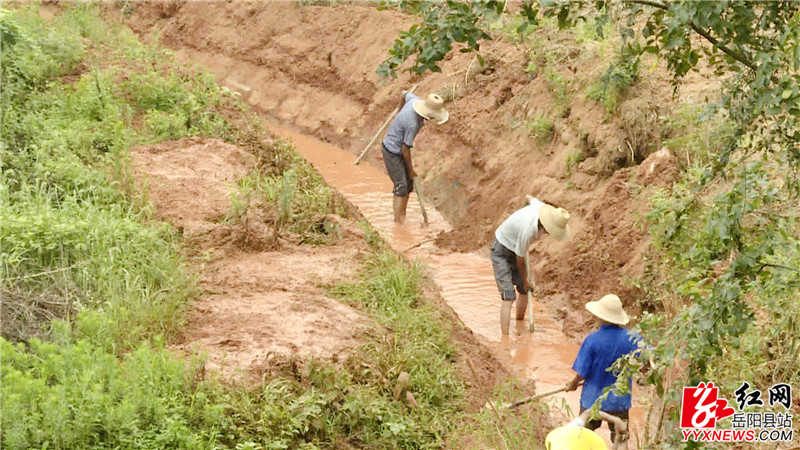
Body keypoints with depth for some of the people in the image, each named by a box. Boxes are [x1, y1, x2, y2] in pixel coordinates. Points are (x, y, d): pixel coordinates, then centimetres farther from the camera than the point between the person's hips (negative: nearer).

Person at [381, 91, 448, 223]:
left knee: (408, 184, 14)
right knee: (401, 188, -12)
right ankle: (397, 222, -14)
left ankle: (402, 215, 25)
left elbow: (405, 94, 14)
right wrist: (411, 169, -9)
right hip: (393, 151, -9)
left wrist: (400, 112, 34)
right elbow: (405, 148, -22)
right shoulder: (412, 124, -34)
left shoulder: (415, 100, -11)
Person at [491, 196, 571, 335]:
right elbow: (520, 259, -19)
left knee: (524, 289, 14)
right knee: (509, 296, -16)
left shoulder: (540, 206, -17)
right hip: (502, 251, -9)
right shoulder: (528, 231, -37)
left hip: (514, 249, 9)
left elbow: (529, 198, 11)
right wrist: (524, 280, -2)